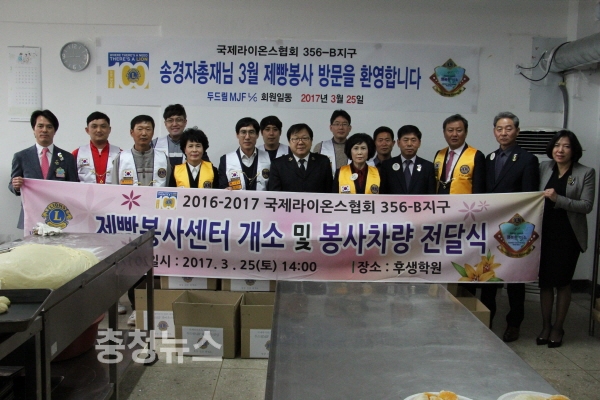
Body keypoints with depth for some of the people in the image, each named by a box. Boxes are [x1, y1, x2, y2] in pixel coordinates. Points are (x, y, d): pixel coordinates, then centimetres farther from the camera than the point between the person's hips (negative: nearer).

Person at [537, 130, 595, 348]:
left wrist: (558, 199, -22)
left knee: (563, 281, 6)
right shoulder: (543, 168, 5)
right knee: (545, 280, 7)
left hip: (568, 235, -2)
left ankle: (558, 328, 20)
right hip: (545, 233, 3)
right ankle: (545, 326, 21)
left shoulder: (586, 173, -4)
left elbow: (587, 205, -11)